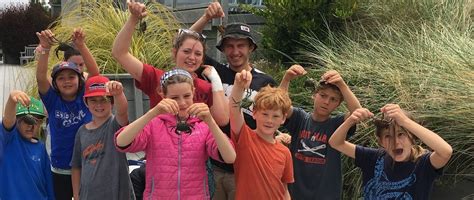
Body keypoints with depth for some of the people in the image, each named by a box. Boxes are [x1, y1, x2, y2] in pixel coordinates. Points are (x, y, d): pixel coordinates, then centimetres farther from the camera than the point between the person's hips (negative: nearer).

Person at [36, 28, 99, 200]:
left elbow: (95, 72, -18)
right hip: (60, 171, 1)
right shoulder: (53, 101, -3)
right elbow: (40, 78, -19)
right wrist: (45, 48, -34)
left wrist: (81, 45, -32)